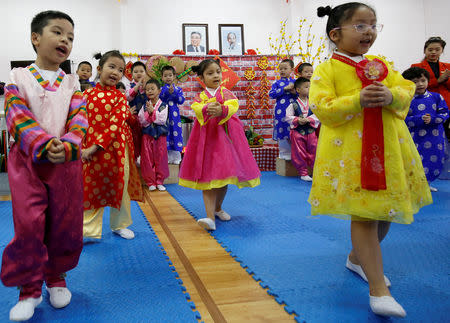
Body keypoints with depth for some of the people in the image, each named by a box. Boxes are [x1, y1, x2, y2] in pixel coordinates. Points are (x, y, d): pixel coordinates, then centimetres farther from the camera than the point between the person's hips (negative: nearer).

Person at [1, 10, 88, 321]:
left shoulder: (72, 83, 7)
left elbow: (79, 121, -4)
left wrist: (67, 146, -23)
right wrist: (45, 145, -24)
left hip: (67, 161, 2)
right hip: (27, 160, -2)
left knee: (65, 222, 7)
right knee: (29, 222, -4)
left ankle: (56, 277, 28)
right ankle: (30, 288, 13)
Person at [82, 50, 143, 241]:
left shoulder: (119, 97, -2)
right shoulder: (87, 95, 4)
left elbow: (115, 125, -12)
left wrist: (96, 146, -19)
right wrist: (82, 147, 1)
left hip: (116, 149, 0)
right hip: (92, 151, 1)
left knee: (120, 187, 9)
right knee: (92, 188, 6)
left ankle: (119, 225, 28)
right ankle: (88, 228, 19)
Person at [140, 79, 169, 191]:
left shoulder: (163, 105, -1)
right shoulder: (145, 106, 5)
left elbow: (162, 120, -13)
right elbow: (142, 121, -3)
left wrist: (152, 111, -17)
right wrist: (148, 113, -17)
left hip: (160, 135, -2)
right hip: (147, 134, 2)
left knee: (160, 158, 3)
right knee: (148, 159, 2)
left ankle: (159, 181, 14)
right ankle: (150, 182, 12)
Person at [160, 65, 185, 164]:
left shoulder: (178, 89, 9)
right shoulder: (161, 89, 6)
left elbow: (181, 100, -4)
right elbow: (158, 100, -9)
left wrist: (174, 92, -15)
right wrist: (167, 92, -19)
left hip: (174, 115, 1)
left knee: (176, 133, 0)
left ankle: (176, 157, 8)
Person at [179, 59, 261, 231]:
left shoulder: (226, 92, 8)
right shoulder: (200, 96, 8)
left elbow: (233, 105, -14)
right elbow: (196, 108, -15)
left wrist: (222, 110, -37)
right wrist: (206, 109, -39)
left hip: (224, 136, 2)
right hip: (207, 137, -1)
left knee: (224, 176, 10)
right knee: (208, 176, -9)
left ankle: (218, 208, 32)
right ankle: (210, 217, -14)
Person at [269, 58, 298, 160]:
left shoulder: (295, 82, 10)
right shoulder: (277, 83, 6)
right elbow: (271, 94, -8)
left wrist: (295, 92, -11)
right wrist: (285, 88, -13)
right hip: (281, 111, -1)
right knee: (282, 132, 1)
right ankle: (284, 154, 13)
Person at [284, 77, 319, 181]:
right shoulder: (293, 105, -4)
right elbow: (288, 117, -4)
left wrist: (309, 119, -17)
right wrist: (297, 120, -16)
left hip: (310, 131, 2)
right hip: (297, 131, -2)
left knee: (313, 152, 6)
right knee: (299, 154, 3)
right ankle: (303, 173, 15)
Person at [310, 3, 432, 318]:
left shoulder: (382, 65, 15)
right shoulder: (326, 70, -2)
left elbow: (407, 89, 8)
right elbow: (322, 108, -12)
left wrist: (391, 95, -15)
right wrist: (358, 100, -23)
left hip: (390, 149, 6)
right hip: (350, 152, -6)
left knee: (385, 212, 15)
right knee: (364, 216, -6)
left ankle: (358, 257, 41)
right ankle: (379, 291, 1)